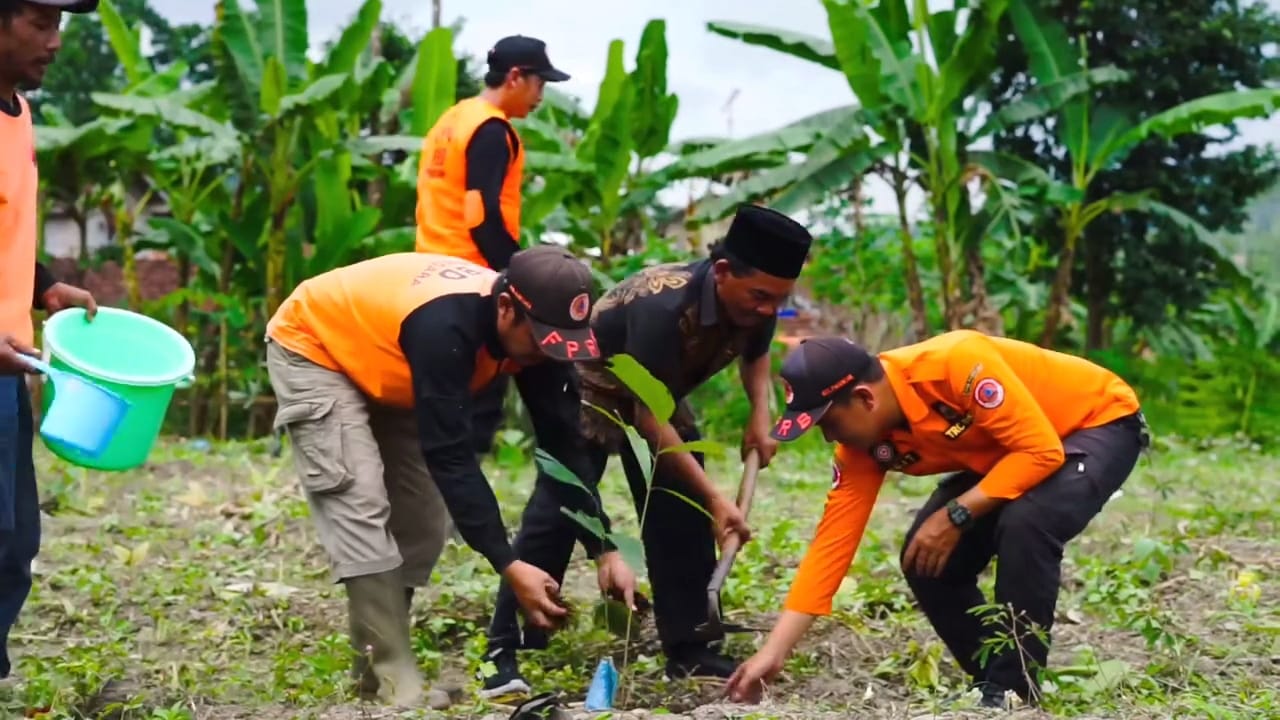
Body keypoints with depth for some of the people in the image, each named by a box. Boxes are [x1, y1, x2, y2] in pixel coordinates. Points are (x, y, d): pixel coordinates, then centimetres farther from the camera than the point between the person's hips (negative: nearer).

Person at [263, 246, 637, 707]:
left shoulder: (528, 328, -18)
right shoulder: (444, 326, -41)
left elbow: (561, 442, -12)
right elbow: (449, 459, -39)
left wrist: (604, 550, -17)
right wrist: (508, 567, -40)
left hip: (382, 369, 8)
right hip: (313, 351, -8)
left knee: (421, 521, 4)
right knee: (361, 508, -19)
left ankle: (377, 664, 14)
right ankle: (395, 684, -17)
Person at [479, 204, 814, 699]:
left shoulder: (756, 307, -17)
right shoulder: (663, 306, -39)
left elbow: (756, 355, 10)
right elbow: (648, 418, -33)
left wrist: (761, 417, -8)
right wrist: (714, 497, -30)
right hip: (590, 383, -7)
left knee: (682, 516, 0)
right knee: (560, 508, -17)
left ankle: (687, 650, 8)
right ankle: (503, 652, -14)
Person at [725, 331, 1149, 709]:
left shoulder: (957, 364, -36)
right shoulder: (865, 444, -14)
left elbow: (1042, 450, -34)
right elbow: (832, 542, -13)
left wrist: (956, 515, -31)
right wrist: (773, 653, -16)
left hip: (1100, 423, -7)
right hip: (1004, 454, 7)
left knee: (1025, 522, -33)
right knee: (927, 561, -7)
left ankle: (1015, 690, -18)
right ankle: (996, 684, 9)